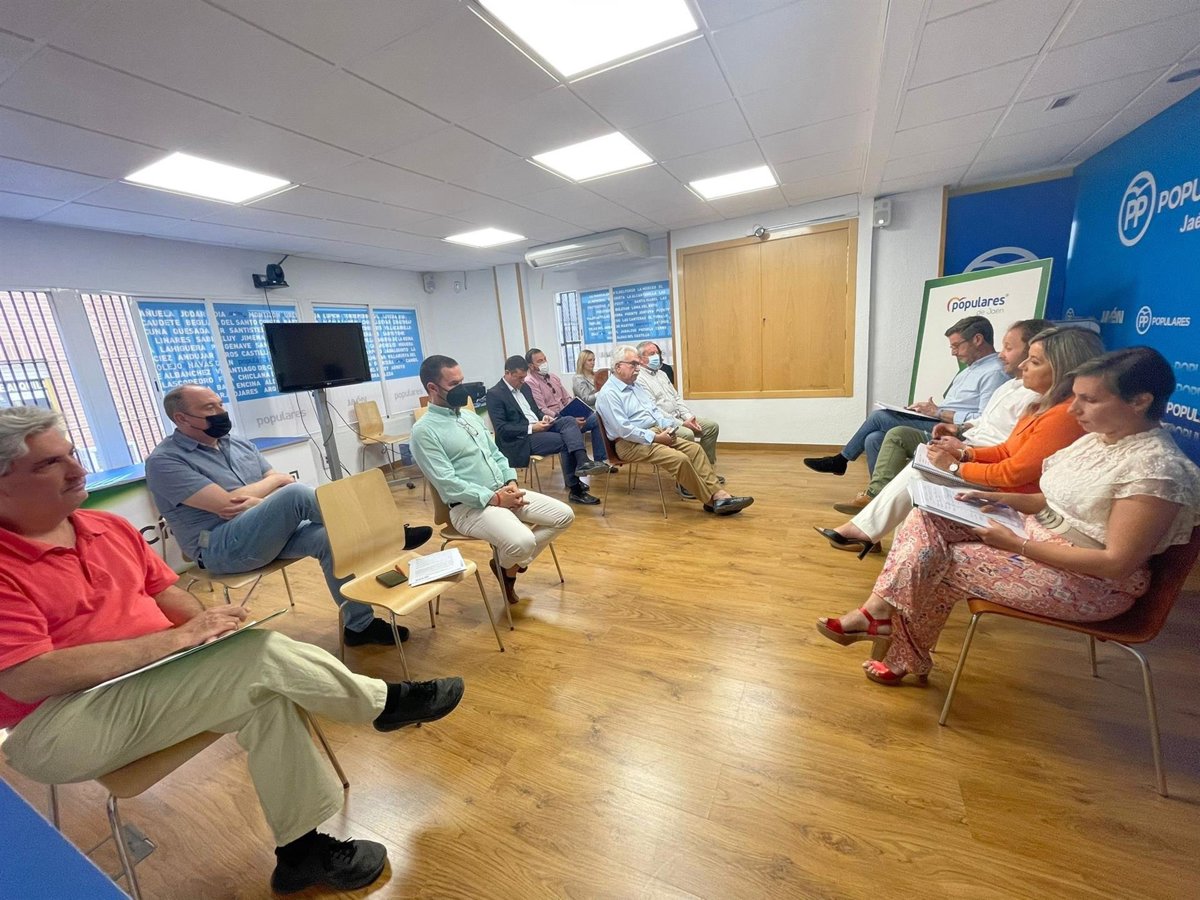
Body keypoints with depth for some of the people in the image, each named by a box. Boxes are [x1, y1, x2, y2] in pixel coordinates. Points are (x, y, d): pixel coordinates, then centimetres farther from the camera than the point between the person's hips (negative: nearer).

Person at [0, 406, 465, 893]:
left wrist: (205, 625, -9)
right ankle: (384, 702, -7)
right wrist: (175, 638, -24)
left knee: (265, 697, -17)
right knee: (262, 655, -26)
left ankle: (300, 848, 0)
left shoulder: (107, 526, 7)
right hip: (55, 726, -7)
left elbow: (167, 591, 11)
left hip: (152, 680, 7)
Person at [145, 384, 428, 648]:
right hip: (221, 547, -6)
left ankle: (360, 624, -14)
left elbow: (283, 484, 9)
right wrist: (275, 480, -3)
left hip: (268, 531, 6)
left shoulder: (240, 444, 15)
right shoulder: (164, 461, -6)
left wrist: (260, 503, -13)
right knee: (296, 493, -31)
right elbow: (226, 505, -17)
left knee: (328, 538, -24)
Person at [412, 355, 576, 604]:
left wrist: (511, 482, -1)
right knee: (522, 541, -32)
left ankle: (513, 564, 12)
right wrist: (494, 498, -20)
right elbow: (448, 483, -17)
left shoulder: (469, 416, 16)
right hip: (469, 505, -8)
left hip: (504, 492, 8)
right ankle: (506, 566, 8)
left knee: (565, 515, -2)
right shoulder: (424, 430, -10)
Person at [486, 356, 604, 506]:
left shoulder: (524, 387, 15)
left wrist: (544, 416, 1)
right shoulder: (495, 394, -9)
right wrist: (531, 428, -21)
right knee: (565, 441, -22)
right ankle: (574, 489, -14)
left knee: (569, 420, -18)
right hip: (520, 440, -7)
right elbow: (501, 429, -16)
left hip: (538, 427, 8)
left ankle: (582, 462, -33)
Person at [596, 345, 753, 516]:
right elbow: (624, 430, -21)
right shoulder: (608, 394, -13)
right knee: (679, 458, -25)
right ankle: (712, 500, -10)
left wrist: (667, 426, -1)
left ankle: (718, 493, -13)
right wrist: (655, 438, -19)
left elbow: (654, 409, 19)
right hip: (631, 443, -9)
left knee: (694, 448, -9)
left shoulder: (636, 385, 15)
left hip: (655, 433, 9)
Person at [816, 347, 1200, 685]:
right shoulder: (1097, 438, 5)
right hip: (1038, 535, 8)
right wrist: (1002, 499, -1)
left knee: (938, 563, -15)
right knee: (927, 518, -8)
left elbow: (1118, 563, -23)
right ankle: (878, 611, -8)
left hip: (1089, 582, -8)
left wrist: (1018, 545, -25)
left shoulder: (1155, 468, -22)